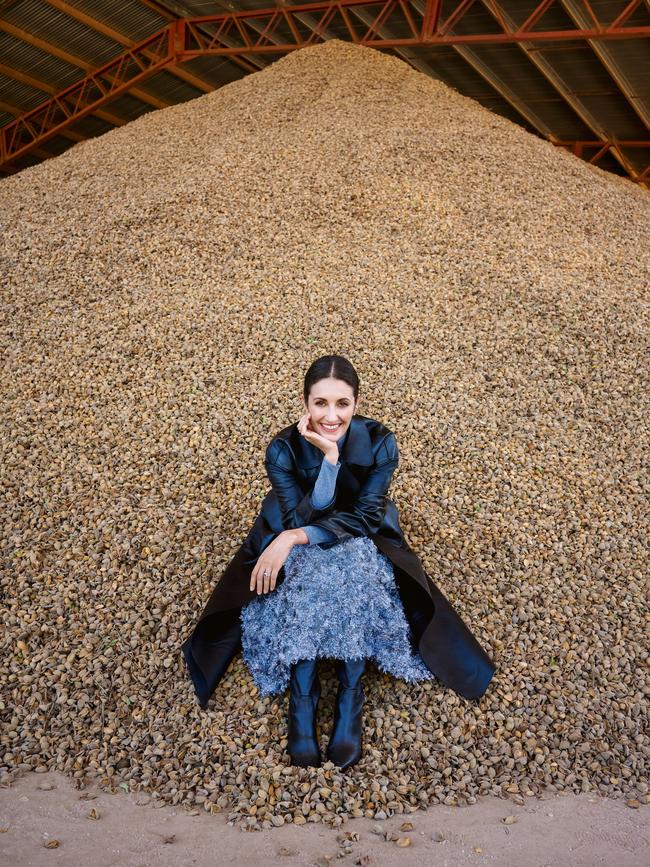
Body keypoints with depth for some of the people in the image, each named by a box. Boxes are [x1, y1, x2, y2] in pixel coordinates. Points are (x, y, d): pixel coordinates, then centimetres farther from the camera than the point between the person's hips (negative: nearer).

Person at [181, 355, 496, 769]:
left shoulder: (380, 442, -23)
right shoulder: (283, 449, -23)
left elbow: (363, 518, -22)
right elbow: (301, 519, -28)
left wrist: (296, 537, -33)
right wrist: (329, 457, -39)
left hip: (360, 539, 1)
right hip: (297, 543, 0)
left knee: (353, 578, -33)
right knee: (305, 582, -33)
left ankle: (351, 694, -23)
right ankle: (302, 698, -26)